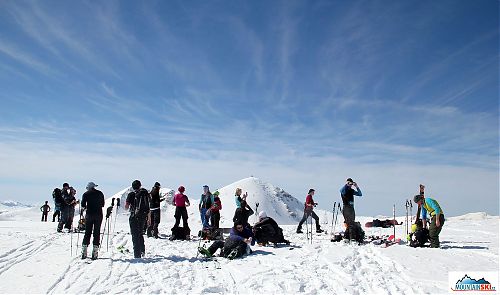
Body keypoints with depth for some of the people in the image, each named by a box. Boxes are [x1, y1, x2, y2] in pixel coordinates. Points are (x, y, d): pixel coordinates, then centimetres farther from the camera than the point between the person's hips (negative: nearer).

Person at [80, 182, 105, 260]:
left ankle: (84, 252, 2)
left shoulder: (86, 194, 2)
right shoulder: (100, 193, 7)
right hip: (98, 215, 0)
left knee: (87, 233, 7)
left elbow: (83, 205, -3)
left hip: (89, 214, 0)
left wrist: (85, 208, 17)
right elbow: (103, 204, 10)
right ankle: (95, 253, -1)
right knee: (97, 233, 3)